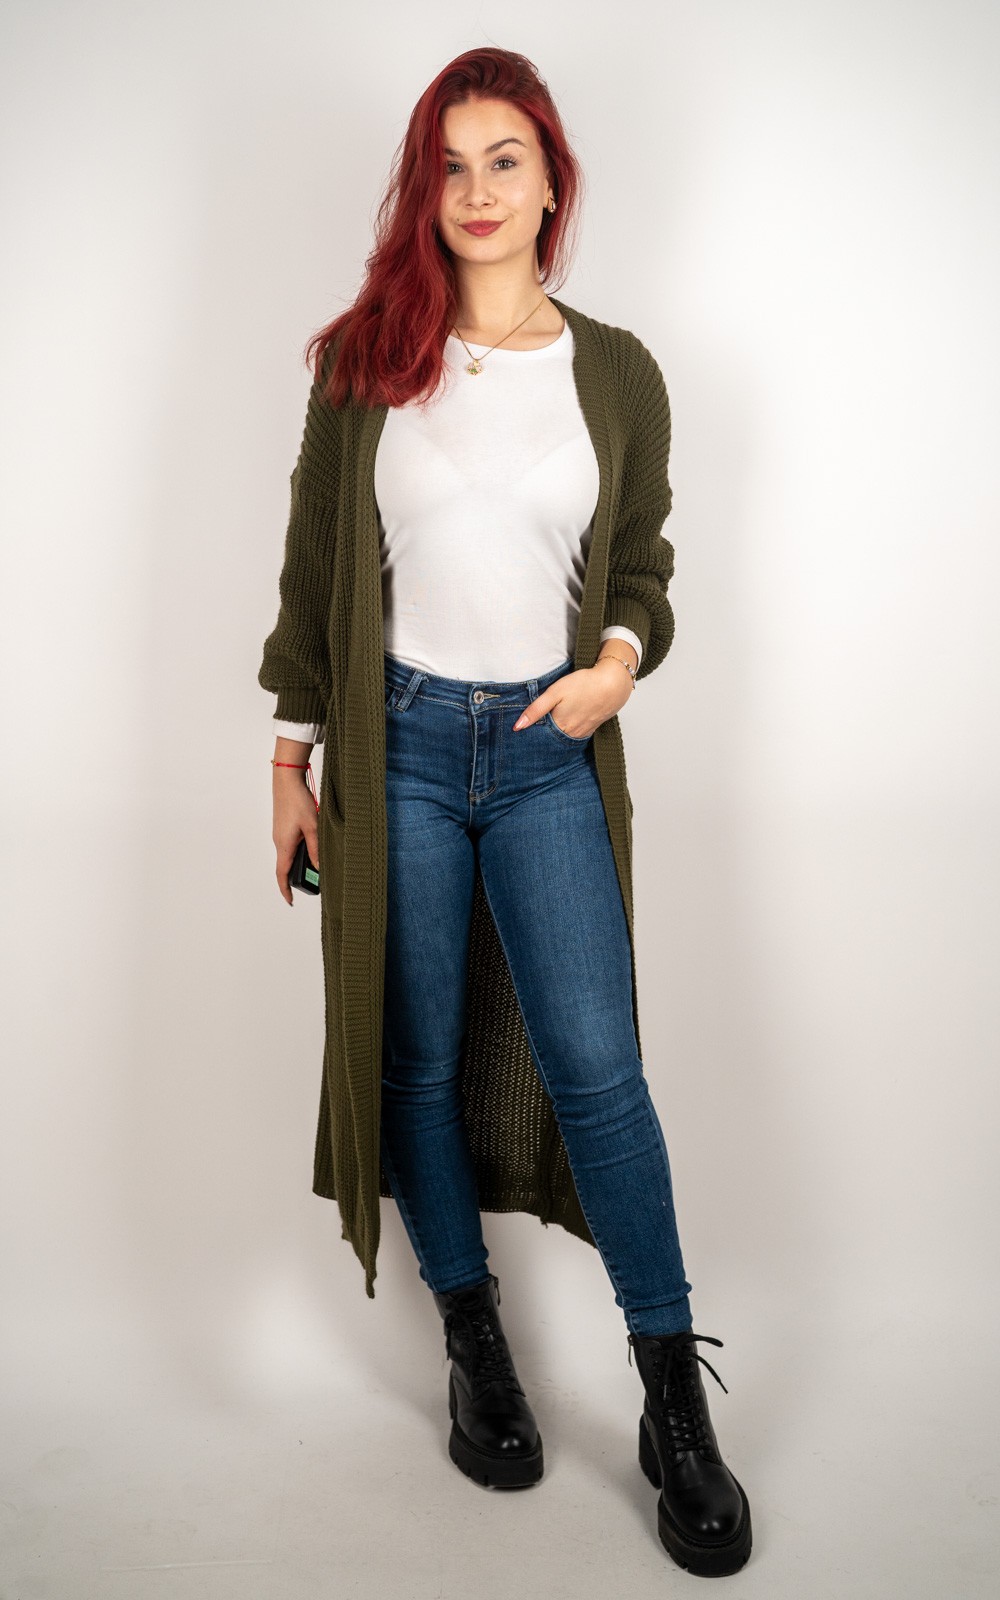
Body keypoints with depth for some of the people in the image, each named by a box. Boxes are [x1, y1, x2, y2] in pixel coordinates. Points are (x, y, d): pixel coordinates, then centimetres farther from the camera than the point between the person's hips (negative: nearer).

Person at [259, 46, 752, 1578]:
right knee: (415, 1059, 8)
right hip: (397, 746, 1)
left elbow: (644, 561, 14)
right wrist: (291, 759, 5)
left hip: (550, 748, 0)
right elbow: (314, 571, 7)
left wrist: (619, 660, -8)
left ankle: (676, 1405, 11)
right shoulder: (365, 364, 4)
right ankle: (474, 1339, 30)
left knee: (594, 1064, -6)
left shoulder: (617, 371, 6)